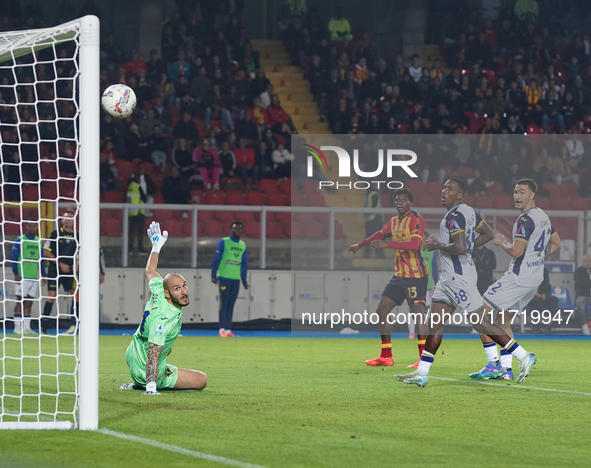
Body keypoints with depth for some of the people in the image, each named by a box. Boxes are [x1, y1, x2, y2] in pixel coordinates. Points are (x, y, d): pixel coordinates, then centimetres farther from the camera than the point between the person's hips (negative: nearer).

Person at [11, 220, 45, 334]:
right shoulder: (19, 240, -3)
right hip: (21, 277, -5)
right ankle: (17, 327, -3)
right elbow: (14, 258, -4)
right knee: (20, 301, -5)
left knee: (29, 302, 5)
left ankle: (26, 327, 7)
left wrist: (43, 275, 16)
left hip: (34, 277, 5)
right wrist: (16, 273, -11)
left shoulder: (39, 242, 12)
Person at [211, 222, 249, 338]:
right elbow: (216, 259, -4)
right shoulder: (224, 242, -2)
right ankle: (222, 329, -3)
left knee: (231, 305, 3)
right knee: (224, 303, -5)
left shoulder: (243, 245, 13)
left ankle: (228, 329, 4)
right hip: (224, 277, -4)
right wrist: (213, 276, -9)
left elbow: (244, 264, 17)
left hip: (236, 279, 4)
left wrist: (244, 281, 16)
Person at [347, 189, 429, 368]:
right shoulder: (394, 221, 15)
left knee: (418, 313, -17)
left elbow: (414, 244, -26)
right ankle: (386, 357, 15)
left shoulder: (416, 220, -11)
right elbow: (380, 234, 35)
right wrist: (359, 245, 45)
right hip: (399, 275, 9)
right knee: (382, 310, 8)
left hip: (416, 275, -9)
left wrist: (387, 244, -31)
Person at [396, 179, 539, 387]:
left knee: (481, 322, -6)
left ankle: (524, 357, 0)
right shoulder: (469, 212, 13)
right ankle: (421, 374, 6)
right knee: (435, 322, 6)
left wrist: (437, 245, -13)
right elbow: (488, 234, 22)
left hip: (459, 277, -10)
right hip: (449, 277, 10)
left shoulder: (455, 216, -17)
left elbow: (460, 247, -28)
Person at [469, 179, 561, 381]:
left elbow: (516, 251, -22)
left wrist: (502, 243, -4)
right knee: (503, 318, 17)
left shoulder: (526, 220, -17)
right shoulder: (544, 217, 13)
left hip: (518, 278, -10)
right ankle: (505, 368, 10)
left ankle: (493, 364, -10)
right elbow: (556, 244, 25)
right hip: (535, 277, 10)